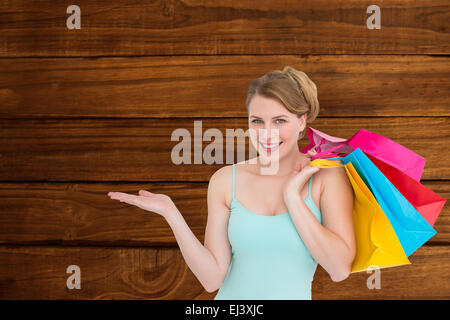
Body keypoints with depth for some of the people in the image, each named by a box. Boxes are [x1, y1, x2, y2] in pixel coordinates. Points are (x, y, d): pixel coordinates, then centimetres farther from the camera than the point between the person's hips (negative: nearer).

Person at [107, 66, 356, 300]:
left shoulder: (328, 177, -8)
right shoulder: (226, 180, -5)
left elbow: (340, 269, -16)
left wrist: (292, 196, -17)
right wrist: (170, 213, -16)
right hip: (231, 295, 1)